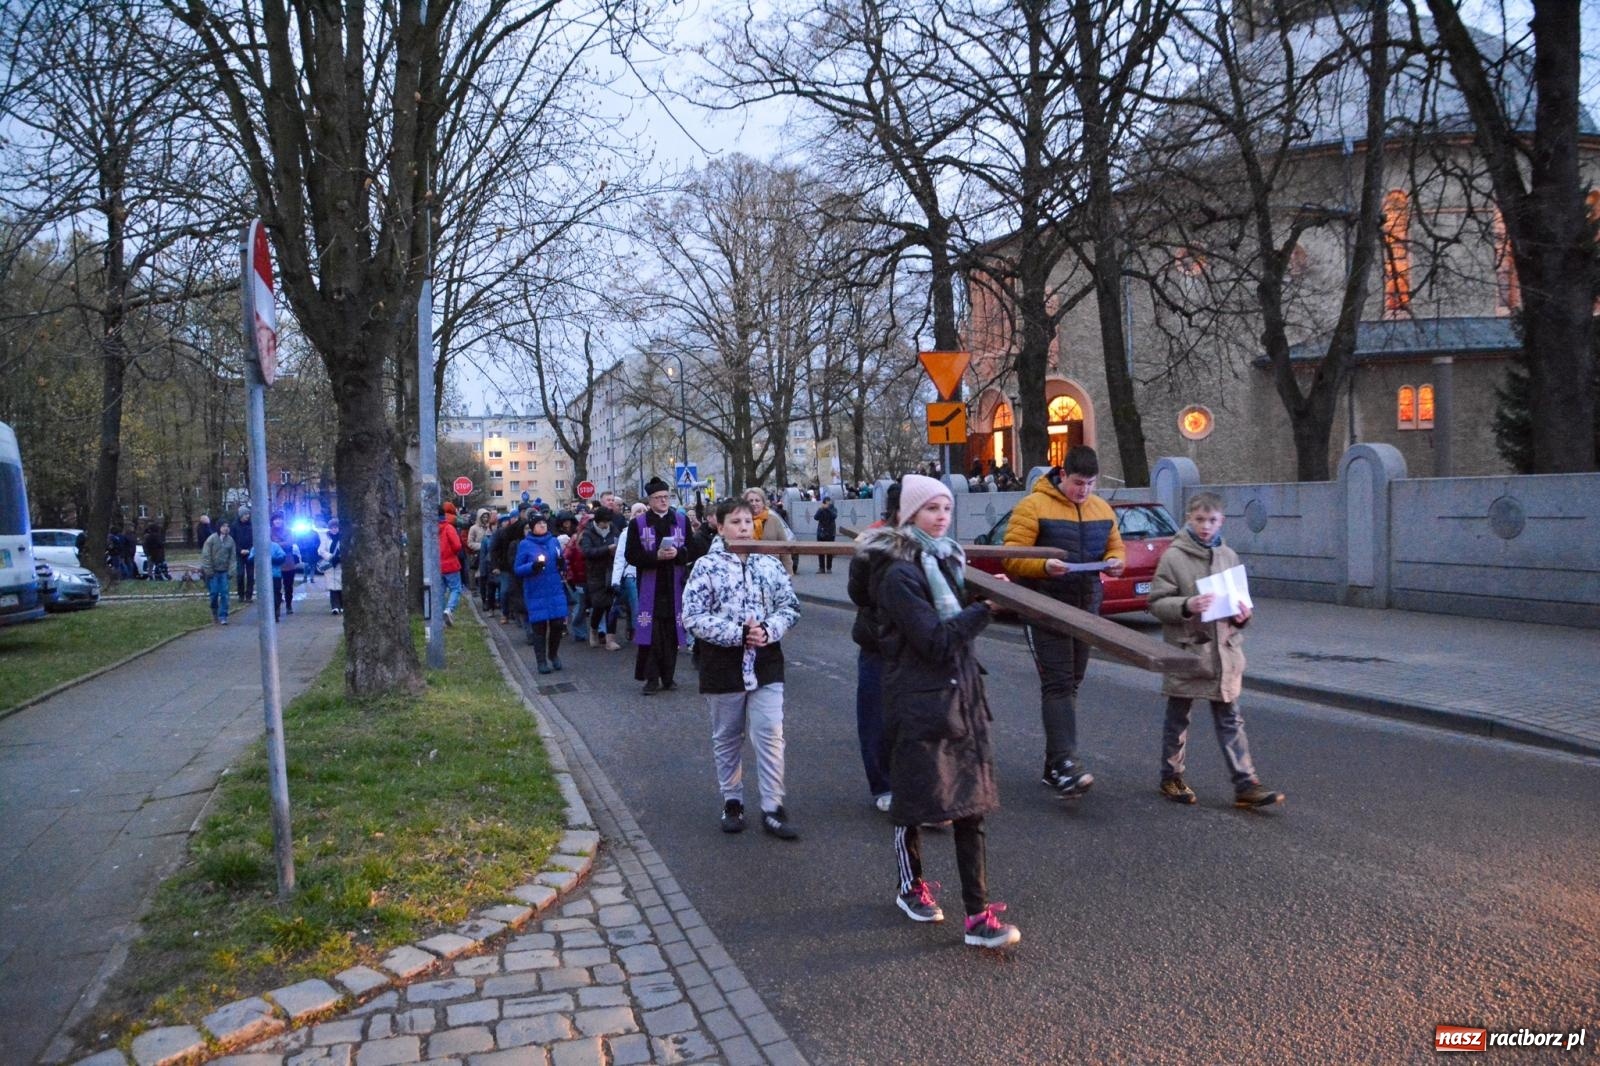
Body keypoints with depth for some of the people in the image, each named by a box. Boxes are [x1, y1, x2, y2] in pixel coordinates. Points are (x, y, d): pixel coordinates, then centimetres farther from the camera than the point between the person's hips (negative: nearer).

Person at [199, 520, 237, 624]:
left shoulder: (230, 540, 2)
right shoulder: (211, 539, -6)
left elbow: (233, 557, 5)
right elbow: (206, 555, -5)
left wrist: (231, 571, -2)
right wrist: (208, 570, -9)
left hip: (224, 572, 2)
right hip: (213, 571, -2)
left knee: (224, 594, -4)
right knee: (214, 593, 0)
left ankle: (223, 616, 0)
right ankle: (214, 612, 23)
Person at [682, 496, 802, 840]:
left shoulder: (770, 564, 4)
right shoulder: (706, 566, -7)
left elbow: (790, 606, 6)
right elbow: (693, 617, -12)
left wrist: (768, 630, -13)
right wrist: (738, 633, -19)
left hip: (766, 665, 2)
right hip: (723, 666, -2)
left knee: (770, 734, -2)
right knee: (727, 738, 12)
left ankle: (772, 808, 7)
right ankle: (732, 801, 28)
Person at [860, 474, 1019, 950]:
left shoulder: (946, 559, 10)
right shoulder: (899, 574, -16)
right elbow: (936, 640, -20)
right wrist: (986, 607, -21)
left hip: (961, 695, 7)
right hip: (919, 701, -7)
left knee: (969, 804, 4)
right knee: (914, 802, 9)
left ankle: (978, 915, 8)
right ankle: (911, 887, 34)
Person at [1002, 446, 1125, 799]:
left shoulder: (1102, 509, 11)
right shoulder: (1033, 507, -9)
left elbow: (1115, 546, 19)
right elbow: (1012, 558, -12)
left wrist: (1115, 560, -4)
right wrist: (1044, 566, -29)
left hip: (1086, 608, 7)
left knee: (1071, 683, 10)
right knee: (1058, 684, -14)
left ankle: (1053, 766, 19)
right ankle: (1064, 764, -18)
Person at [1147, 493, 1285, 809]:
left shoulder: (1228, 556, 7)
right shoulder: (1174, 557, -7)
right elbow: (1157, 602, -9)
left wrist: (1242, 614, -5)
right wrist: (1186, 606, -26)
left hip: (1223, 651, 4)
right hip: (1186, 649, -4)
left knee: (1230, 720, 6)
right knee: (1178, 718, 10)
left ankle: (1245, 784, 8)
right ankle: (1171, 777, 24)